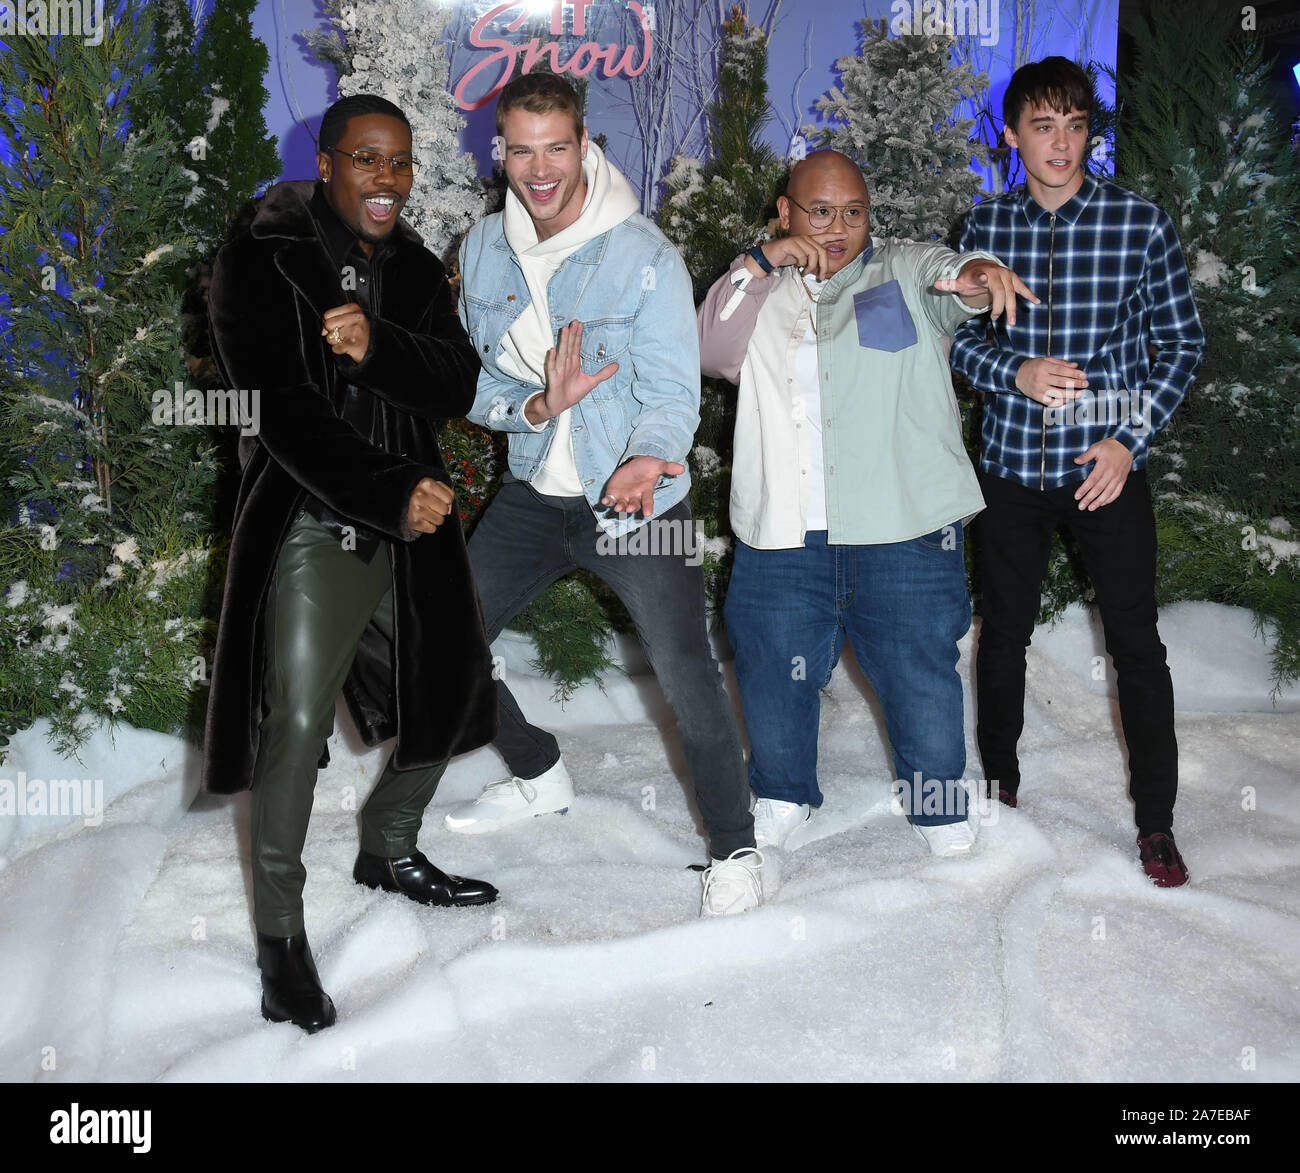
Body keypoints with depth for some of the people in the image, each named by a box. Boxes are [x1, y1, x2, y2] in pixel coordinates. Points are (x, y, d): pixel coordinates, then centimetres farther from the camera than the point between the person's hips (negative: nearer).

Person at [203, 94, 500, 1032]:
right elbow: (282, 411, -17)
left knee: (446, 699, 15)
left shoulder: (417, 270, 10)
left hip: (413, 528, 6)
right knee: (294, 726, -12)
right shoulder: (259, 265, -8)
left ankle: (391, 853, 40)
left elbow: (460, 385, -3)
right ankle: (281, 933, 6)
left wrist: (378, 348, -23)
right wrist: (392, 494, -26)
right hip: (310, 531, -6)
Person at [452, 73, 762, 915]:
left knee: (688, 678, -14)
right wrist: (536, 407, -20)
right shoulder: (483, 252, 0)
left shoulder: (645, 256, -15)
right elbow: (474, 382, 2)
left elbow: (673, 394, -18)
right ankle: (540, 775, 37)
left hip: (637, 500, -5)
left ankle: (735, 849, 8)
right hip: (535, 495, 6)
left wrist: (647, 459, -40)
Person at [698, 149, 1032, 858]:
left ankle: (939, 802, 28)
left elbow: (949, 276, -15)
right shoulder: (763, 294, 16)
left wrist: (978, 274, -39)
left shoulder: (906, 272, 7)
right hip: (782, 534, 2)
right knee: (772, 668, 11)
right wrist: (758, 265, -8)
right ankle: (782, 794, 35)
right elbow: (711, 353, 0)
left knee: (919, 669, 5)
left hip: (904, 532, -2)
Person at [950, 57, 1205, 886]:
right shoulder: (984, 227, 1)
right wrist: (1017, 372, -14)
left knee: (1137, 645, 0)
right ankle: (999, 782, 35)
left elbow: (1183, 343, -2)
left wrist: (1130, 440, -12)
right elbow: (959, 336, 7)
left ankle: (1157, 823, 14)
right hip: (1012, 466, 2)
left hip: (1107, 468, -2)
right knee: (1004, 633, 14)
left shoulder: (1142, 223, -6)